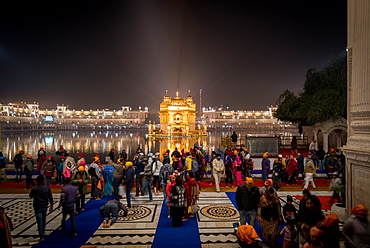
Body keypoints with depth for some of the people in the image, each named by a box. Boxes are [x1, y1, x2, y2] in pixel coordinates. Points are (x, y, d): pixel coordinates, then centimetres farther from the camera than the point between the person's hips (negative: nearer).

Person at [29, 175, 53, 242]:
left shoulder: (34, 189, -15)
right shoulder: (47, 188, -10)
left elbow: (31, 196, 5)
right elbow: (50, 198, -5)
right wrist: (51, 206, 6)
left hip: (37, 207, -2)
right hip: (44, 206, 2)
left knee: (39, 222, 1)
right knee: (44, 220, 24)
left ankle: (41, 237, 1)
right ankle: (43, 232, 40)